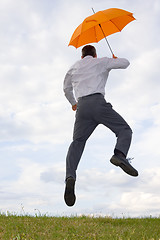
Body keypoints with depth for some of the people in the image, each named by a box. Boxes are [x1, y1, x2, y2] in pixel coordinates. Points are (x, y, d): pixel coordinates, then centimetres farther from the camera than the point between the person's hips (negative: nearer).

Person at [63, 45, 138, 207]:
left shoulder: (74, 68, 31)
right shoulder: (101, 62, 20)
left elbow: (66, 89, 43)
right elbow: (125, 63, 26)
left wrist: (73, 103, 60)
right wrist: (115, 60, 48)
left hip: (82, 106, 3)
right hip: (97, 101, -3)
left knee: (77, 142, 3)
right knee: (124, 130, 3)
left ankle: (70, 176, -20)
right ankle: (120, 155, -30)